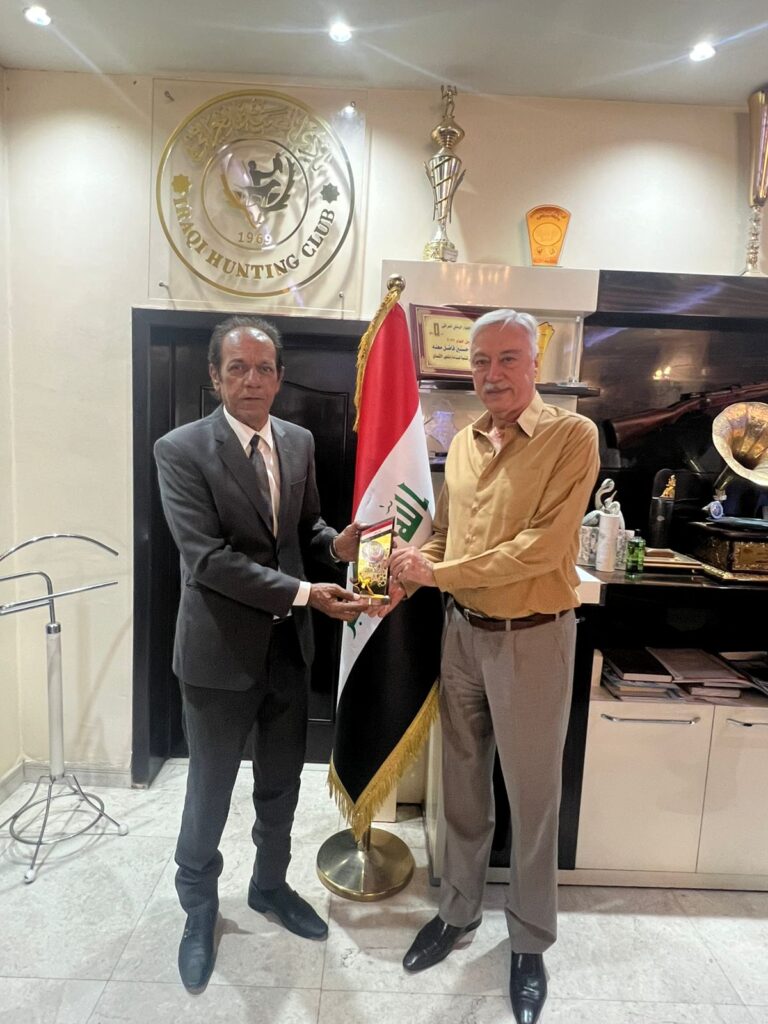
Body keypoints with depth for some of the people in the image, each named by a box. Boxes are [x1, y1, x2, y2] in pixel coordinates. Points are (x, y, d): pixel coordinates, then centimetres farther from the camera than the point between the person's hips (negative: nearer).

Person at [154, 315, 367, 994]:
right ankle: (199, 907, 44)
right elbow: (209, 558, -22)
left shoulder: (300, 442, 2)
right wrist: (304, 593, -26)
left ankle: (270, 885, 48)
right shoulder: (182, 450, -14)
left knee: (282, 785, 21)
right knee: (210, 790, 16)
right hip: (221, 650, -4)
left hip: (289, 645, 5)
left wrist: (335, 543, -10)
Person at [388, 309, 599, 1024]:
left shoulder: (572, 436, -12)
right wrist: (411, 568, -7)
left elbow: (544, 545, -21)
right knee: (462, 784, 19)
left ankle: (530, 942, 36)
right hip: (463, 632, 5)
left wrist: (440, 572, -18)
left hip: (532, 638, -5)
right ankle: (458, 909, 42)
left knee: (532, 797, 12)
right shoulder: (463, 442, 7)